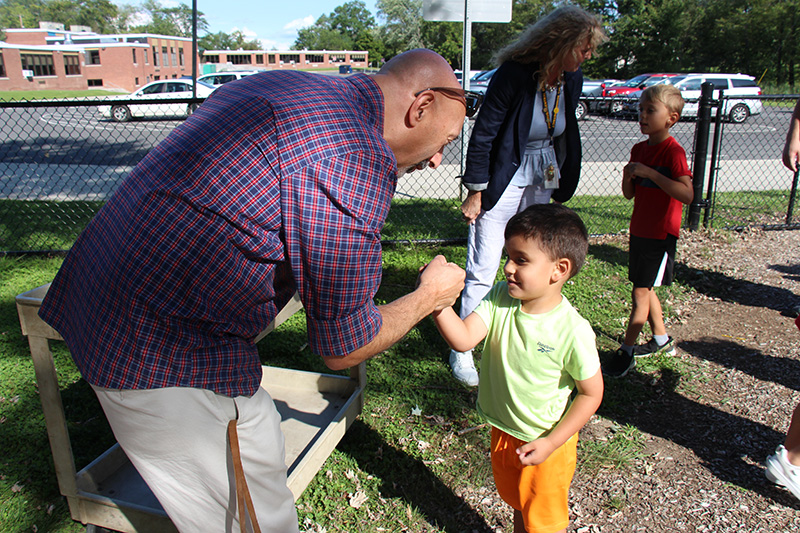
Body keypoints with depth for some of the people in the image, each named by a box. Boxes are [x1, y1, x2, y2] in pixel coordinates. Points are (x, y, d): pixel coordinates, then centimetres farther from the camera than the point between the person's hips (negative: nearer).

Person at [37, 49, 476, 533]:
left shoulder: (286, 84, 8)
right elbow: (344, 350, -13)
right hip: (165, 355, -10)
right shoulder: (359, 163, -21)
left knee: (261, 439, 23)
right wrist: (428, 297, 3)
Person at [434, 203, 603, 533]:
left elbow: (591, 394, -16)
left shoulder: (573, 331, -27)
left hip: (544, 443, -4)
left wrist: (550, 443, -17)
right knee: (517, 505, 29)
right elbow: (463, 339, -27)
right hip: (502, 432, 4)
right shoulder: (501, 297, -15)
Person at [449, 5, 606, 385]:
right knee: (483, 271, -2)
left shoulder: (572, 80, 0)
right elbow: (483, 135, -15)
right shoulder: (513, 74, -19)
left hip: (541, 183, 7)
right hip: (502, 183, -6)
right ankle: (462, 352, 12)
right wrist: (475, 192, -14)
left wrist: (560, 183, 16)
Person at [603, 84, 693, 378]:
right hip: (639, 230, 8)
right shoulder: (639, 149, 7)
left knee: (641, 292, -5)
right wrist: (628, 176, -11)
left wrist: (650, 172, -29)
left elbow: (687, 194, -28)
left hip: (661, 234, -8)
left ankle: (626, 352, 3)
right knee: (645, 289, 17)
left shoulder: (673, 151, -16)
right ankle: (662, 339, 34)